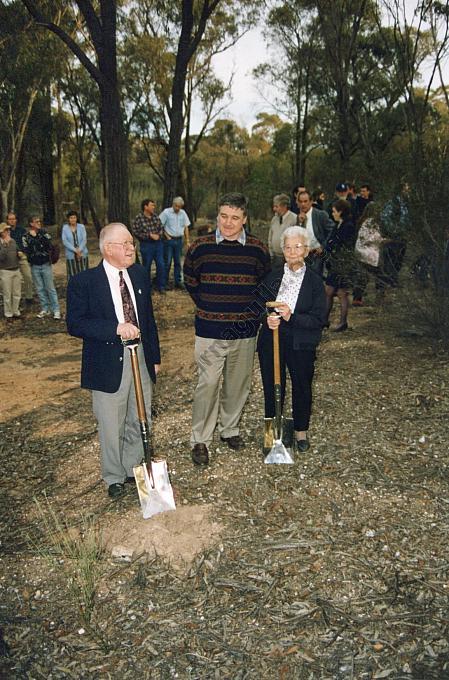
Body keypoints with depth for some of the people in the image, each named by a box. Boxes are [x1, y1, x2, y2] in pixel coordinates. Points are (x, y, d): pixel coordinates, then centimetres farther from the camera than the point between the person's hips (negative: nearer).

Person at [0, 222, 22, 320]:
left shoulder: (13, 241, 7)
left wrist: (19, 253, -1)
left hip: (16, 270, 5)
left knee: (17, 294, 10)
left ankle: (16, 311, 23)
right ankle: (8, 314, 12)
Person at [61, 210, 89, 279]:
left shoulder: (81, 227, 4)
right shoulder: (65, 228, 1)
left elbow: (84, 240, -1)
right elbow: (64, 241, -5)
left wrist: (79, 250, -15)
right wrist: (75, 250, -15)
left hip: (83, 254, 1)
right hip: (71, 256, -1)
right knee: (72, 274, -3)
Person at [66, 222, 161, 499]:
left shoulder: (140, 274, 5)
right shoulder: (83, 282, -11)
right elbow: (75, 323, -17)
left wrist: (155, 356, 13)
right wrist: (116, 328, -28)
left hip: (141, 359, 5)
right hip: (108, 364, -4)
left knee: (140, 421, 17)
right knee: (112, 426, 9)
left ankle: (133, 468, 38)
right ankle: (114, 477, 31)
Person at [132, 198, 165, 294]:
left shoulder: (155, 216, 5)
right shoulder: (139, 218, -11)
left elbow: (161, 227, 15)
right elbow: (136, 232, -14)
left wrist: (159, 235, -6)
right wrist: (150, 235, -15)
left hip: (158, 244, 4)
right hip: (146, 245, -4)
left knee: (161, 265, 1)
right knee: (146, 267, 7)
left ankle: (161, 287, 13)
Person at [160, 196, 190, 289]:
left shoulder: (183, 213, 9)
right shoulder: (166, 212, -6)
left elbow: (186, 227, 12)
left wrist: (187, 241, 8)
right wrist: (167, 236, -9)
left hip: (179, 240, 5)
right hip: (169, 240, -4)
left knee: (178, 262, 9)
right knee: (167, 262, -2)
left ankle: (178, 282, 16)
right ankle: (165, 283, 4)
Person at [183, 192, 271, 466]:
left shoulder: (258, 249, -1)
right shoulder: (199, 247, -3)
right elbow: (191, 283, 11)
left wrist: (251, 311, 6)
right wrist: (209, 309, 10)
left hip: (245, 330, 2)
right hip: (209, 330, -2)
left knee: (239, 383, 13)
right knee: (208, 384, -4)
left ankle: (230, 429, 34)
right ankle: (200, 440, 10)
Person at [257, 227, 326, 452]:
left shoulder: (314, 281, -6)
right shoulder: (272, 277, 4)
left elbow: (319, 319, -10)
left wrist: (291, 317, -24)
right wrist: (267, 318, -15)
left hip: (301, 344, -2)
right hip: (270, 341, 2)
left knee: (302, 387, 13)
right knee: (272, 387, 10)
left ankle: (301, 430, 35)